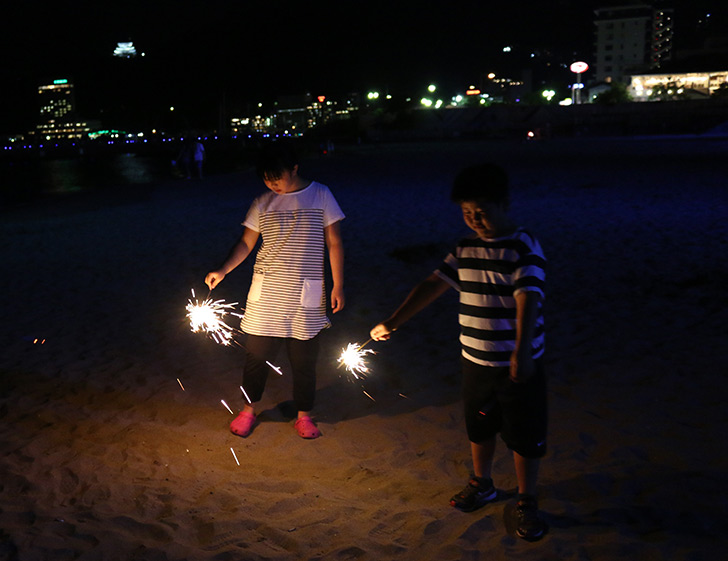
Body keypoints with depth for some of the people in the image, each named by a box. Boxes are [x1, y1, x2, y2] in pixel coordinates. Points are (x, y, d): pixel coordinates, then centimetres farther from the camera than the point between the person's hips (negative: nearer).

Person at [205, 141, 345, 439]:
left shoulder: (320, 195, -1)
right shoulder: (262, 203, 3)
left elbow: (334, 243, 0)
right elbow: (246, 242, 5)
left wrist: (338, 285, -3)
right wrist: (222, 271, -10)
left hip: (305, 296, -1)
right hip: (266, 294, 1)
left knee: (304, 358, 7)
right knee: (256, 354, 7)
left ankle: (303, 416, 27)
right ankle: (248, 411, 28)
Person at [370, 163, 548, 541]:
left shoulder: (524, 248, -16)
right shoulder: (466, 249, 3)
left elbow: (528, 300, -27)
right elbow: (433, 285, 5)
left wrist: (522, 352, -41)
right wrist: (393, 322, 0)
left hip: (518, 364, -6)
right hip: (475, 361, 6)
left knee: (524, 437, 8)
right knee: (479, 428, 22)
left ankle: (527, 503, 28)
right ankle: (481, 485, 45)